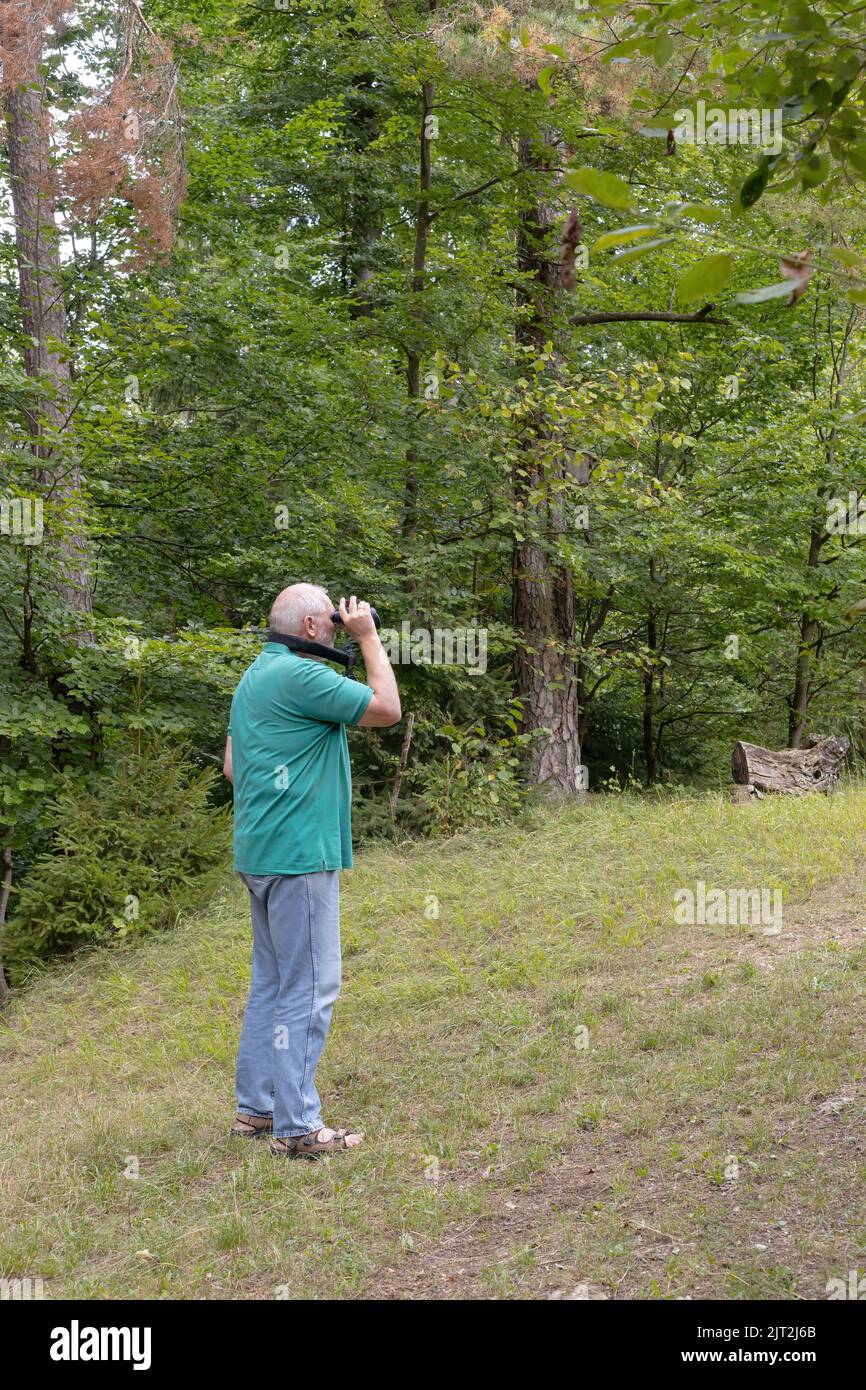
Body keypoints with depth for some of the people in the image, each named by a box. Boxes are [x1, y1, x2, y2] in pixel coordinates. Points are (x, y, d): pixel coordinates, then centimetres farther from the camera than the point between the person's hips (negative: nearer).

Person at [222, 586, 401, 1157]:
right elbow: (387, 710, -14)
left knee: (272, 981, 17)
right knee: (308, 987, -5)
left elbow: (232, 765, 20)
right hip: (299, 852, -10)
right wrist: (369, 637, -6)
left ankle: (257, 1107, 24)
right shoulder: (301, 675, -16)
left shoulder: (256, 676, 16)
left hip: (261, 849, 10)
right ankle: (296, 1127, -1)